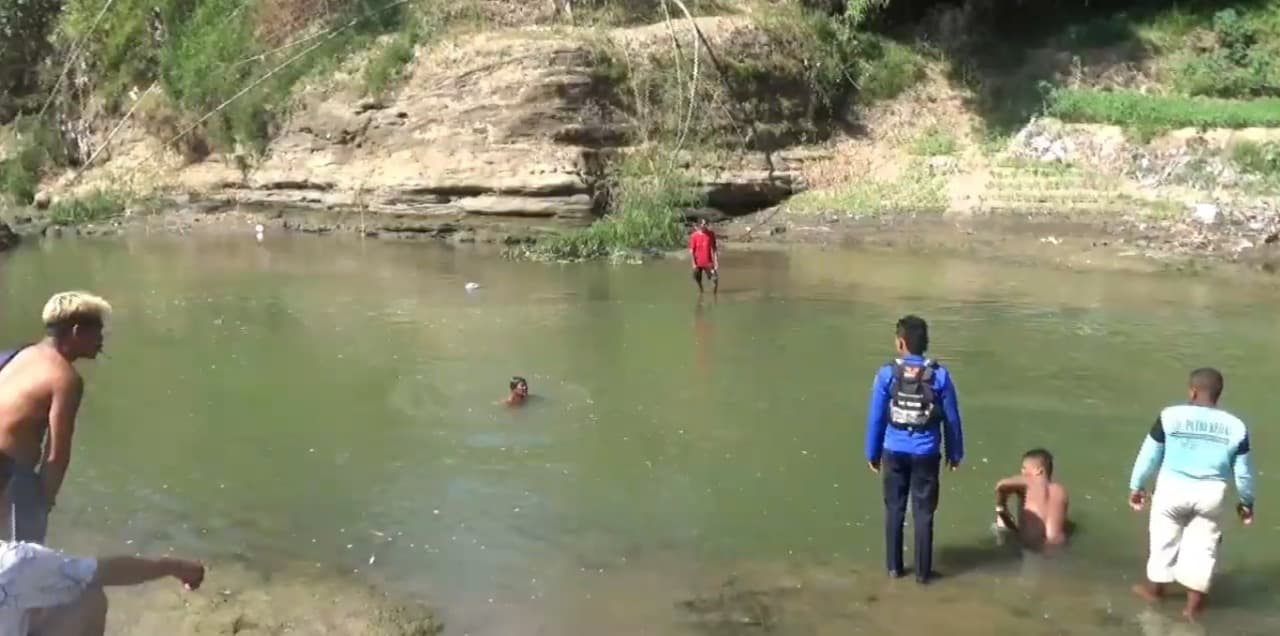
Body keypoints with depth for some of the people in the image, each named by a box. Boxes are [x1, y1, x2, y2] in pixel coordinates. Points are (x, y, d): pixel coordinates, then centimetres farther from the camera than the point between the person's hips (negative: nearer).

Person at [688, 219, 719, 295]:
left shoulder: (711, 234, -5)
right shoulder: (694, 236, -11)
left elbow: (714, 248, 0)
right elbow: (691, 250, -8)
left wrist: (716, 260, -5)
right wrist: (693, 263, -12)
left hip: (709, 262, 0)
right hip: (698, 263, 0)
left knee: (715, 278, -9)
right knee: (697, 279, 14)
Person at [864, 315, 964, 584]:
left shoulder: (887, 374, -9)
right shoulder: (940, 375, -8)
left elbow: (875, 417, -4)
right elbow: (952, 418, -2)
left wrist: (873, 453, 8)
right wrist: (955, 453, 11)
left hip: (894, 452, 0)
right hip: (926, 454, 0)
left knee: (894, 509, 13)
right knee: (923, 513, 8)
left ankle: (894, 566, 20)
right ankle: (923, 571, 13)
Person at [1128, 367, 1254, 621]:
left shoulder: (1170, 416, -9)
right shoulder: (1236, 427, -4)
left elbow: (1149, 455, -3)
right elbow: (1243, 471, 5)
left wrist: (1136, 485, 10)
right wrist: (1246, 501, 21)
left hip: (1172, 488, -1)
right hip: (1211, 493, 1)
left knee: (1165, 538, 17)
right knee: (1203, 545, 13)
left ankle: (1155, 586, 36)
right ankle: (1194, 603, 20)